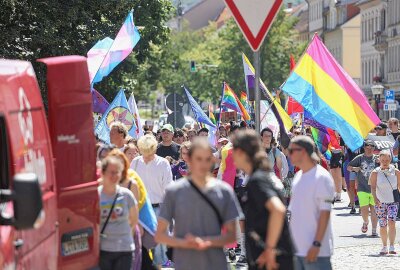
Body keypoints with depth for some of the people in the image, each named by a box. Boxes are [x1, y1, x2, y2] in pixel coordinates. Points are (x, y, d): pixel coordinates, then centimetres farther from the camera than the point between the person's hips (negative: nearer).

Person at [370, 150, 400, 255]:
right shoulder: (375, 173, -3)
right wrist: (375, 199, -27)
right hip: (380, 202, 0)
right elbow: (373, 187, -12)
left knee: (391, 222, -17)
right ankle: (384, 247, 18)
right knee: (383, 225, 4)